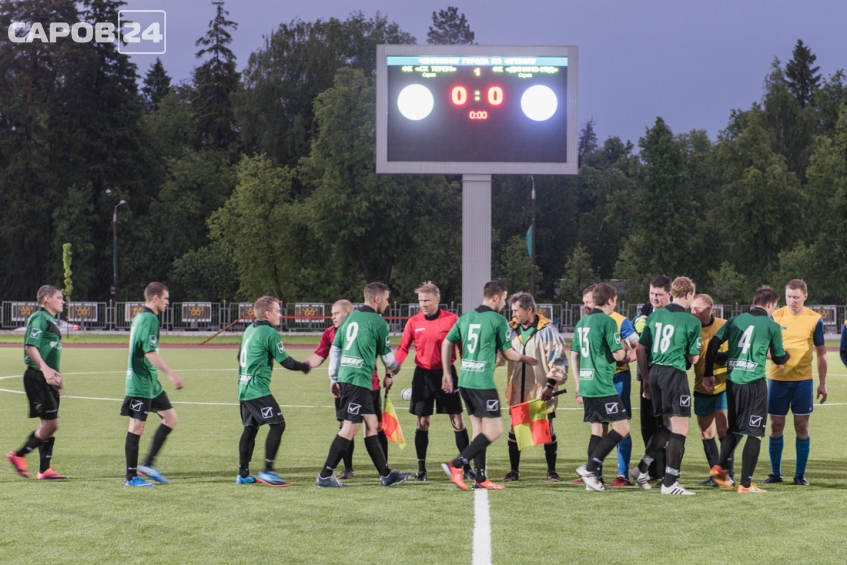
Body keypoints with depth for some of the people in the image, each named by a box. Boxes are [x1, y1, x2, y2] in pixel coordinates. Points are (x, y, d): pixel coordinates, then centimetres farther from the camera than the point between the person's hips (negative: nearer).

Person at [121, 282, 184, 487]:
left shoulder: (140, 317, 16)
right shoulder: (149, 319, -16)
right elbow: (150, 353, -24)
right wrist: (171, 374, -24)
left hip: (151, 383, 10)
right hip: (141, 383, -10)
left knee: (170, 418, 10)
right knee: (137, 427, -3)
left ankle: (148, 464, 13)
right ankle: (131, 477, 3)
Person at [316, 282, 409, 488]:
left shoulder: (351, 318, 15)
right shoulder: (378, 322, -7)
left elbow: (334, 349, 16)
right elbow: (386, 355, 4)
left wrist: (334, 378, 22)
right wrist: (394, 369, 26)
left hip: (345, 377, 9)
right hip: (359, 380, -9)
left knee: (372, 425, 13)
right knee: (350, 428, -5)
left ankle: (386, 474, 19)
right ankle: (325, 476, -4)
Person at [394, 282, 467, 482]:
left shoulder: (451, 319, -5)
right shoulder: (414, 322, 0)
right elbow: (404, 348, 2)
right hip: (423, 375, 2)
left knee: (457, 420, 1)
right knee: (421, 422, 4)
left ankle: (466, 466, 9)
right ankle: (421, 469, 12)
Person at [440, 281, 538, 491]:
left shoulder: (466, 317, 12)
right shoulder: (497, 320, -7)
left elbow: (447, 343, 11)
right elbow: (508, 353, -1)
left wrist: (447, 373, 17)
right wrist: (525, 359, 19)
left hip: (465, 380, 8)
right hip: (483, 382, -8)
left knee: (479, 428, 14)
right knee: (494, 430, -3)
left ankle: (480, 478, 13)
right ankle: (457, 465, -14)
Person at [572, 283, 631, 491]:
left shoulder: (582, 322, 13)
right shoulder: (608, 322, -11)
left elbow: (574, 355, 17)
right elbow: (618, 354, -13)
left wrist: (579, 384, 24)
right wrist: (624, 347, 10)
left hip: (586, 386, 9)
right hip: (603, 386, -9)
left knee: (598, 429, 14)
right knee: (622, 427, -4)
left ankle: (592, 477, 11)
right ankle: (590, 467, -10)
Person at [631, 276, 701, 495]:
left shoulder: (655, 315, 10)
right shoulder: (691, 322, -6)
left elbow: (641, 349, 10)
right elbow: (693, 358, -2)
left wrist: (645, 379, 17)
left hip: (654, 371, 7)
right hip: (675, 373, -7)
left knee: (668, 426, 20)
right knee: (680, 428, 0)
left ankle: (642, 468, 16)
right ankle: (669, 482, -2)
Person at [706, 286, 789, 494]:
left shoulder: (735, 320, 10)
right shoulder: (772, 326, 0)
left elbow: (713, 344, 5)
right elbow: (779, 359, 9)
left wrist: (708, 374, 11)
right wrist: (786, 355, 33)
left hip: (732, 381, 5)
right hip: (754, 382, -5)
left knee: (735, 429, 21)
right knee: (755, 433, 2)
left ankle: (720, 468, 5)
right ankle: (745, 484, 0)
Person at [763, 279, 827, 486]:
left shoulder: (814, 319, 0)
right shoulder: (775, 317, 0)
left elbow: (821, 353, 6)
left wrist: (822, 384, 3)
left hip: (803, 379, -1)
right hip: (777, 378, 1)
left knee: (801, 427, 1)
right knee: (776, 427, 4)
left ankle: (800, 474, 11)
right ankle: (775, 473, 15)